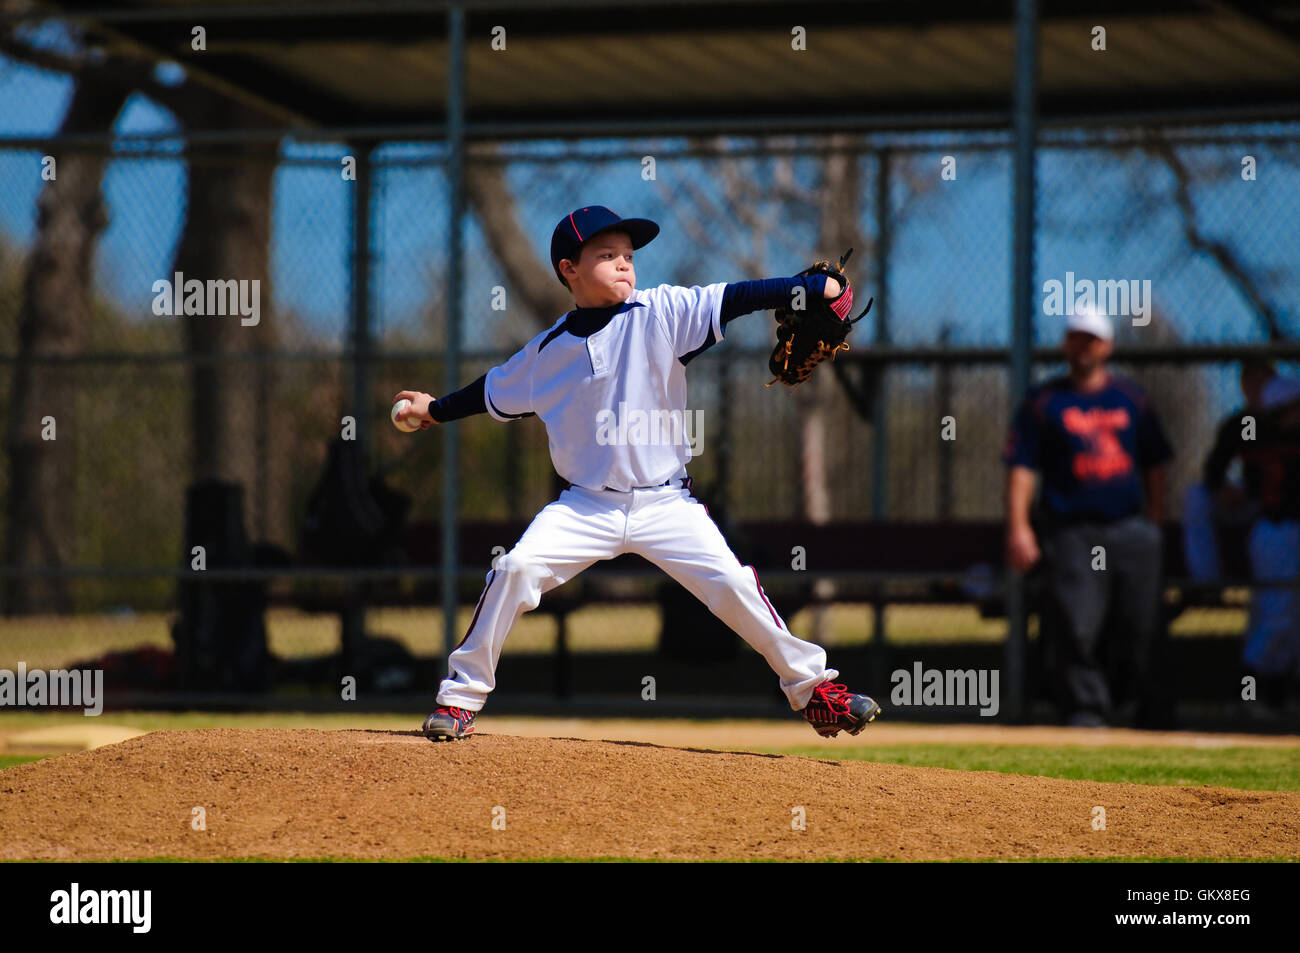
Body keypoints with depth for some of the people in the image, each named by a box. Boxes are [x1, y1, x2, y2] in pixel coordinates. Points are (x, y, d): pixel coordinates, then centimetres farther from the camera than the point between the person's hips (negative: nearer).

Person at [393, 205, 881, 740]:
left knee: (734, 586, -11)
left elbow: (732, 300, -16)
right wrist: (435, 410, 28)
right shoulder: (548, 352, 2)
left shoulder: (660, 314, -4)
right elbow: (495, 392, 21)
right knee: (517, 569, -17)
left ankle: (811, 686, 6)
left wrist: (809, 287, -26)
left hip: (666, 504, -1)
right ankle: (461, 697, -4)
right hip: (587, 507, 1)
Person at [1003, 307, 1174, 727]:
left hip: (1131, 530, 3)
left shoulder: (1131, 398, 14)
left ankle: (1149, 710, 16)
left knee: (1138, 628, 2)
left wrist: (1153, 522, 10)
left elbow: (1154, 466, 19)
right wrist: (1018, 526, -13)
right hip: (1072, 531, -3)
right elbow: (1022, 467, -2)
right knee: (1075, 629, -12)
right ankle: (1087, 710, -9)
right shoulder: (1044, 401, 4)